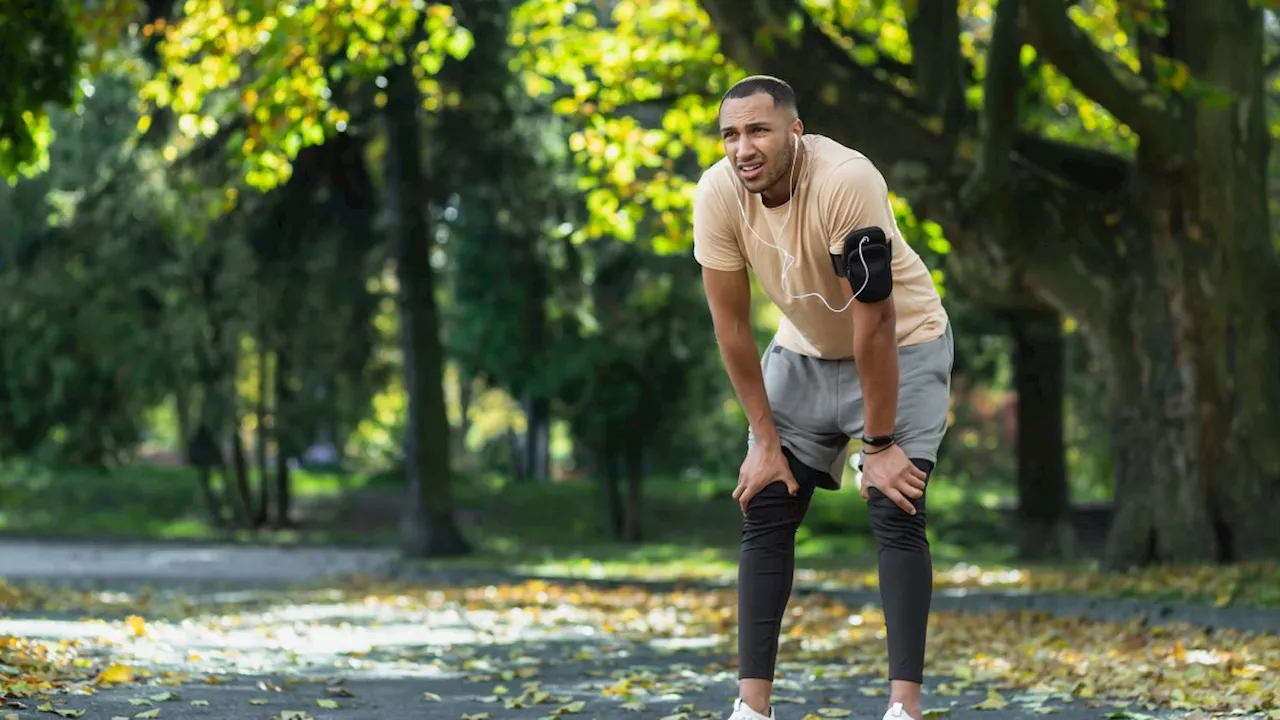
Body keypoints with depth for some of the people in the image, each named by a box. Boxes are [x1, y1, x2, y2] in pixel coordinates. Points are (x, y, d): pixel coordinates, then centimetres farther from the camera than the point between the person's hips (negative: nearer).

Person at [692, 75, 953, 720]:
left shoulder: (846, 181, -34)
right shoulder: (717, 194, -21)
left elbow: (874, 323, -29)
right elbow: (731, 325, -11)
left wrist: (879, 444, -24)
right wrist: (765, 440, -9)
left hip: (901, 345, -5)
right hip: (803, 351, 5)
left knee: (895, 511, -15)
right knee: (765, 511, -3)